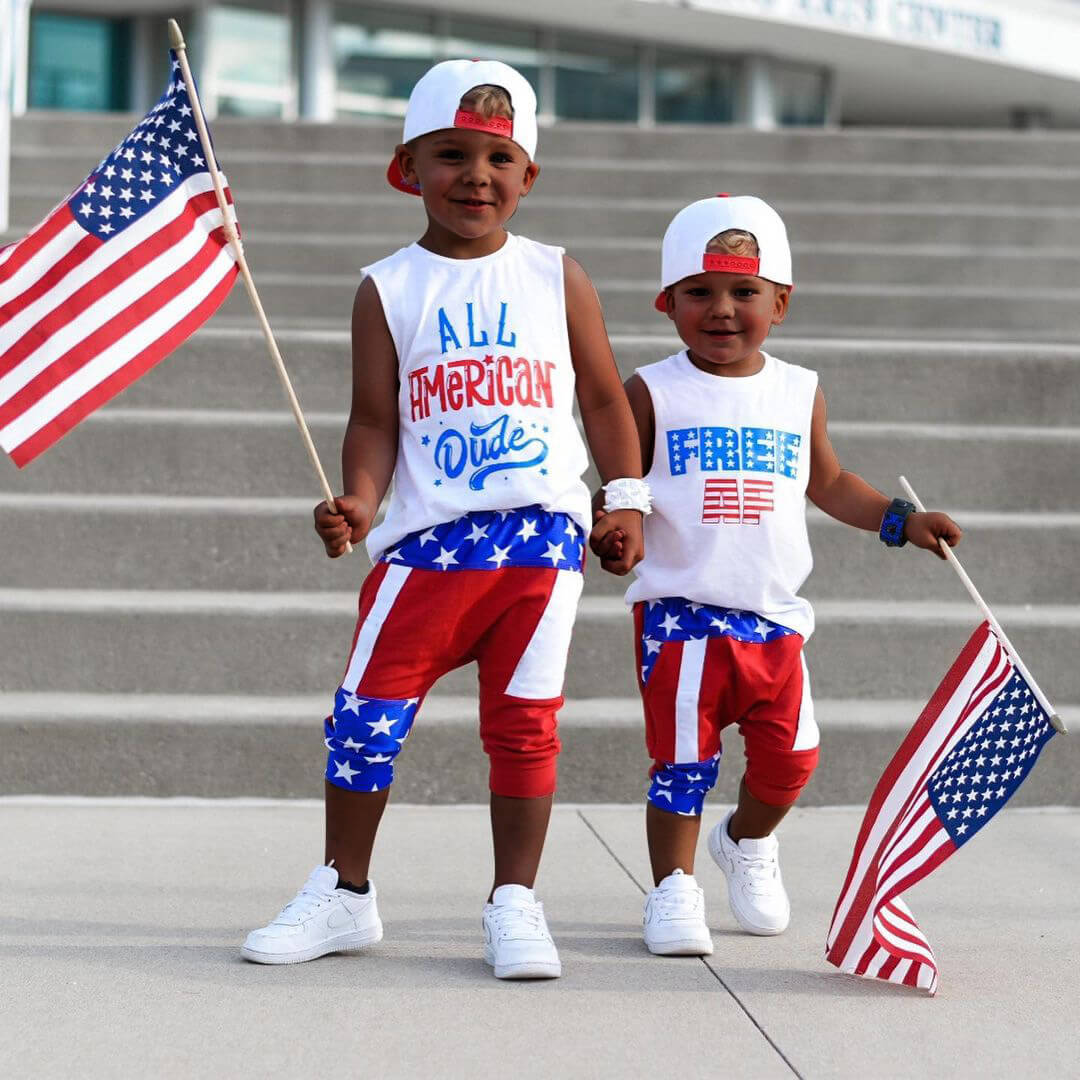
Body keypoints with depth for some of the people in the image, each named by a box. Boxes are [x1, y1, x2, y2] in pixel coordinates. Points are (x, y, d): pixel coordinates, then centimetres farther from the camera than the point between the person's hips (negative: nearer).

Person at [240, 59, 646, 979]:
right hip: (430, 538, 0)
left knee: (525, 723, 2)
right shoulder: (388, 290, 5)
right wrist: (359, 502, -14)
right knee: (368, 712, 0)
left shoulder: (557, 279, 8)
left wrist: (627, 498, 6)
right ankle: (344, 894, 16)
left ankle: (515, 902, 13)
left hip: (544, 533, 0)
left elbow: (603, 397, 13)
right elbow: (376, 419, 2)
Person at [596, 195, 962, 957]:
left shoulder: (799, 393, 8)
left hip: (774, 616, 3)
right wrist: (609, 527, -22)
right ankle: (674, 887, 13)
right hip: (682, 613, -3)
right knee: (683, 759, -3)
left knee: (789, 759, 7)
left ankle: (747, 843, 37)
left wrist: (902, 520, 13)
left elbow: (829, 484, 21)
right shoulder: (654, 394, -2)